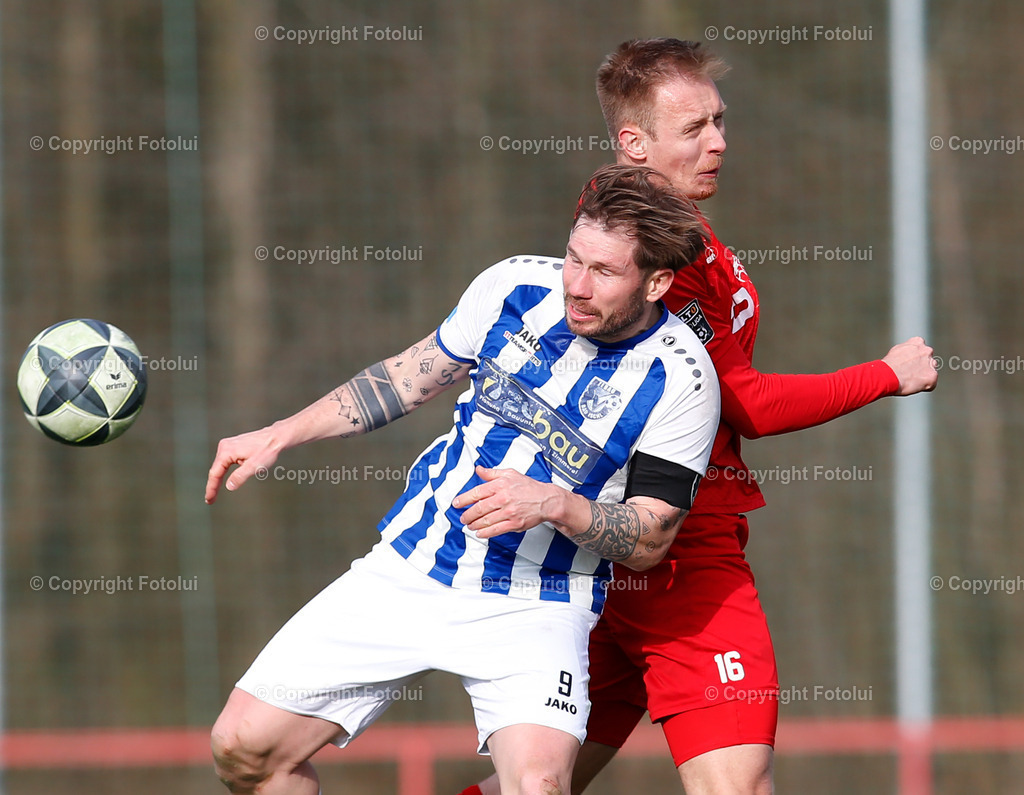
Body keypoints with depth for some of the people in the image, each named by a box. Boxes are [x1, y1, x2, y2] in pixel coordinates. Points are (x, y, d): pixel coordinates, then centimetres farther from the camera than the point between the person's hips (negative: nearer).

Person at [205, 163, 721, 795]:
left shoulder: (682, 379, -15)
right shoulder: (515, 286, -4)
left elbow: (650, 540, -10)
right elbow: (412, 377, 13)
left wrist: (553, 504, -28)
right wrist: (279, 436, 13)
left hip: (534, 607, -4)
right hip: (409, 571, 4)